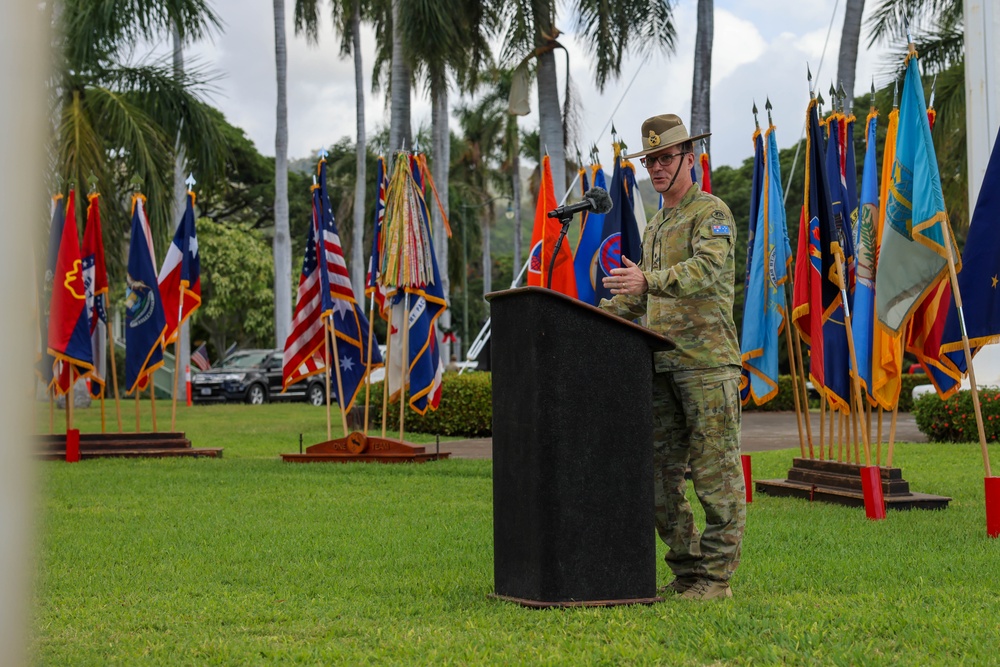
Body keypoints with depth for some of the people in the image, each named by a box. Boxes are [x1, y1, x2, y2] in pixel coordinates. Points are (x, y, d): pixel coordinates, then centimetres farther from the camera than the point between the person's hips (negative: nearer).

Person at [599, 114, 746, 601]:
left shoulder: (712, 213, -3)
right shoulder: (655, 226, 22)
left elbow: (708, 269, -22)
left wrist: (649, 280, -35)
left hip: (706, 363, -8)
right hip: (660, 364, 8)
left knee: (716, 474, -4)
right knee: (658, 474, 7)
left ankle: (715, 575, 1)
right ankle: (687, 569, 15)